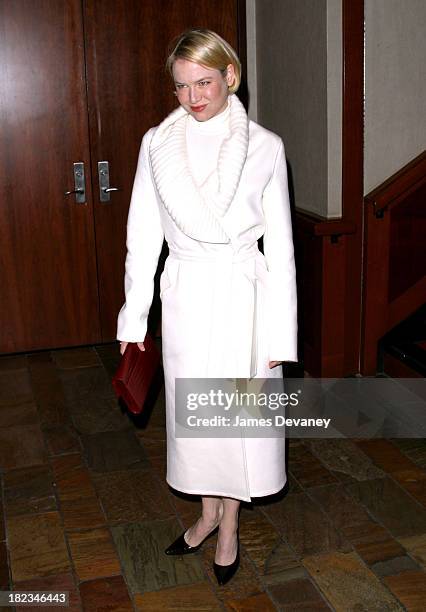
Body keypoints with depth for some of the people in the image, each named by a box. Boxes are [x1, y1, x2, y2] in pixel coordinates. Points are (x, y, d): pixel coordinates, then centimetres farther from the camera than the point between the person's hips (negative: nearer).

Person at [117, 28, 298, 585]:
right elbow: (143, 235, 3)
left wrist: (280, 332, -6)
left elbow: (280, 247, -4)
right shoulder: (157, 144, 0)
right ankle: (209, 512, 38)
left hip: (243, 294, -2)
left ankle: (229, 525, 31)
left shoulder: (265, 147, -5)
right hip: (185, 294, 2)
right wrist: (134, 318, 1)